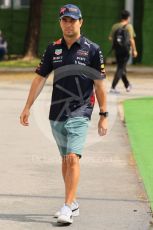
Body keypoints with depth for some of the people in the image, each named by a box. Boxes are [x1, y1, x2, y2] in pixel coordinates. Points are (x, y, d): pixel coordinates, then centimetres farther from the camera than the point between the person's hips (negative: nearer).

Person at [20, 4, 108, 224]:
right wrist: (27, 107, 5)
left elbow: (100, 84, -1)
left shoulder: (92, 49, -3)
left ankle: (67, 208, -21)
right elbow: (40, 79, 11)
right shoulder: (53, 49, 7)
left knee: (72, 158, -16)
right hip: (56, 114, 5)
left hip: (79, 113, -5)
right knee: (65, 159, 13)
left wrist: (103, 115, -2)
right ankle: (73, 203, 24)